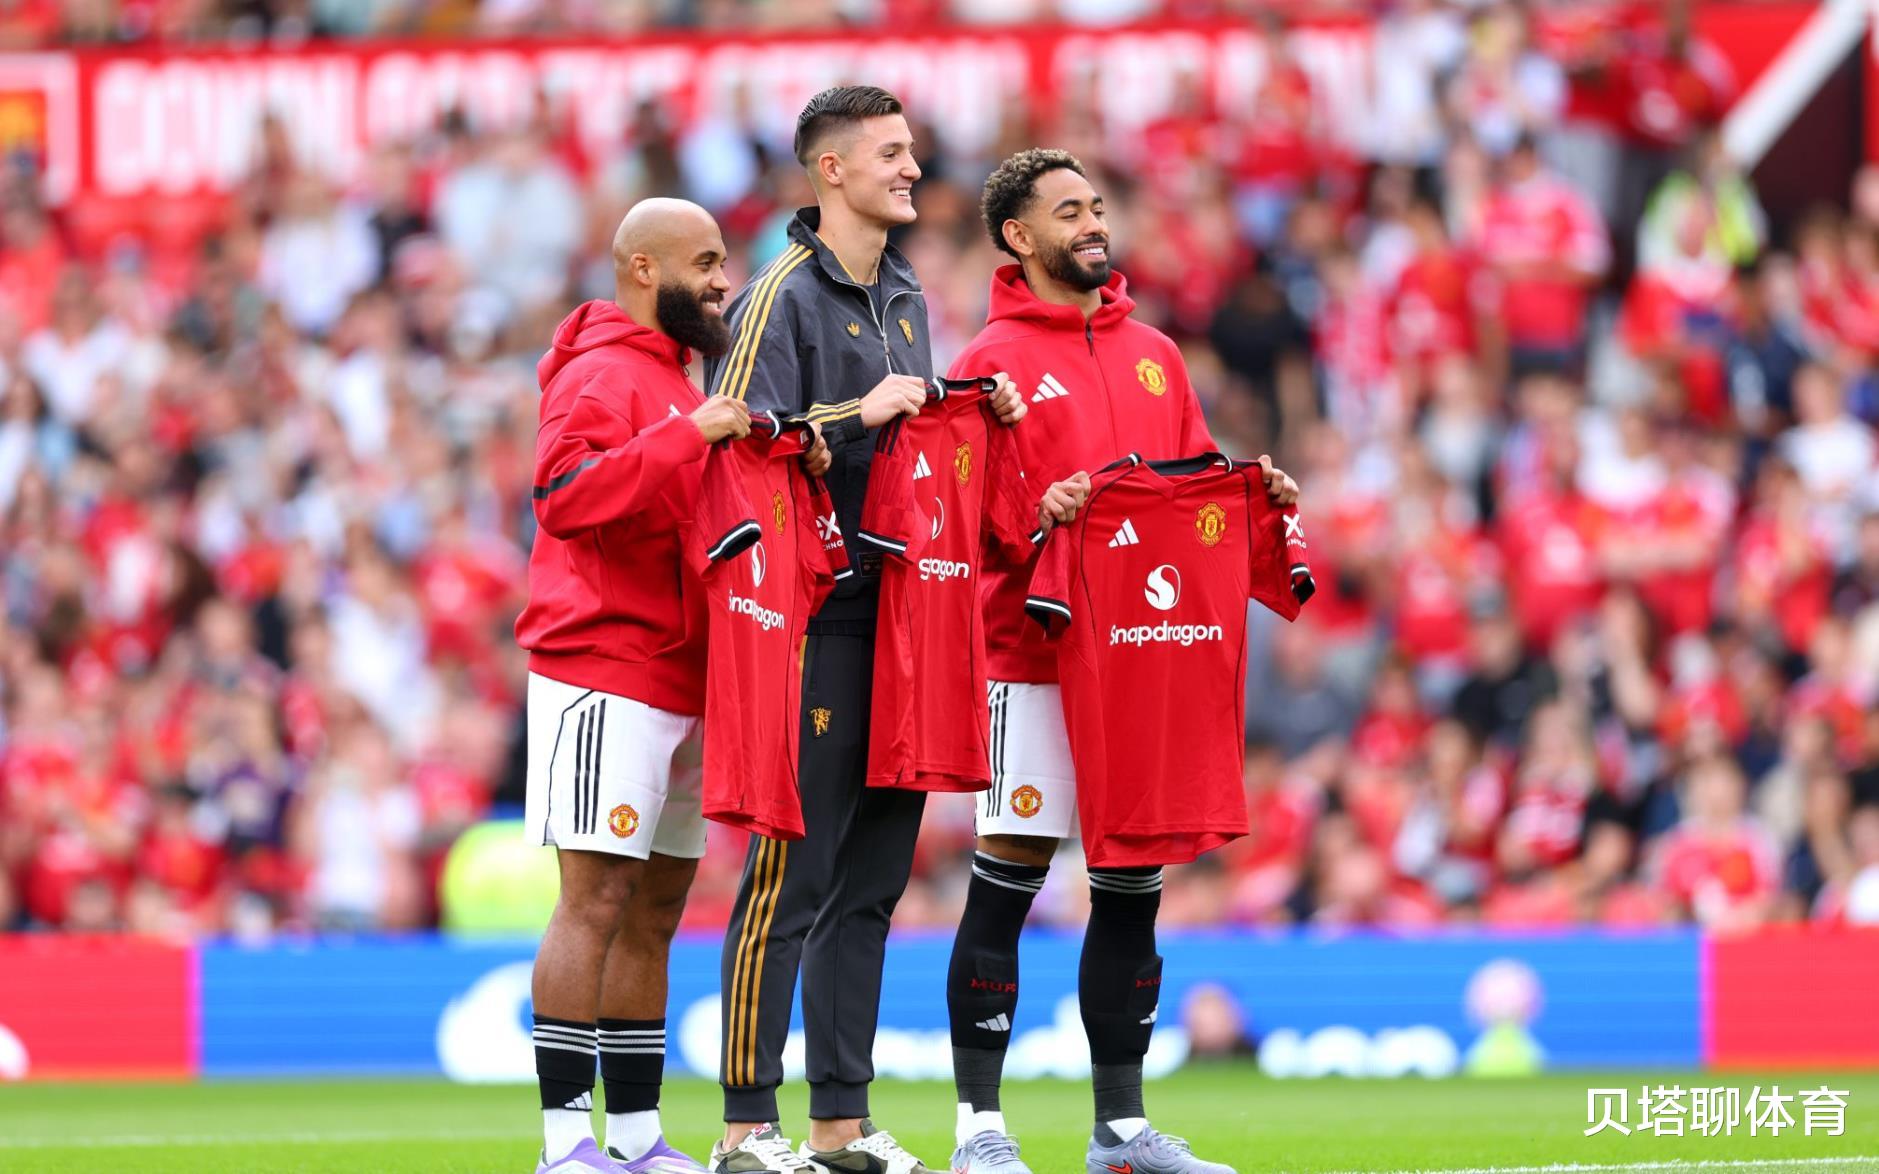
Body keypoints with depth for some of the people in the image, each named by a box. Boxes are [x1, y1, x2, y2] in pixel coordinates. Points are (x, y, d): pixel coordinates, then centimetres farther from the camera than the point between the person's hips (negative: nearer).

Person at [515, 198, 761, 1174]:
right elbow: (567, 492, -24)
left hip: (677, 683, 10)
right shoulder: (605, 376, -8)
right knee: (598, 899, -12)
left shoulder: (676, 382, 23)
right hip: (605, 678, -10)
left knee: (654, 910, 10)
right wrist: (689, 439, -27)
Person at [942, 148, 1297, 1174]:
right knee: (1005, 888, -5)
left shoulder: (1155, 355, 17)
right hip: (1031, 655, -6)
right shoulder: (993, 360, -2)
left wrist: (1251, 494, 1)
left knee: (1132, 886, 8)